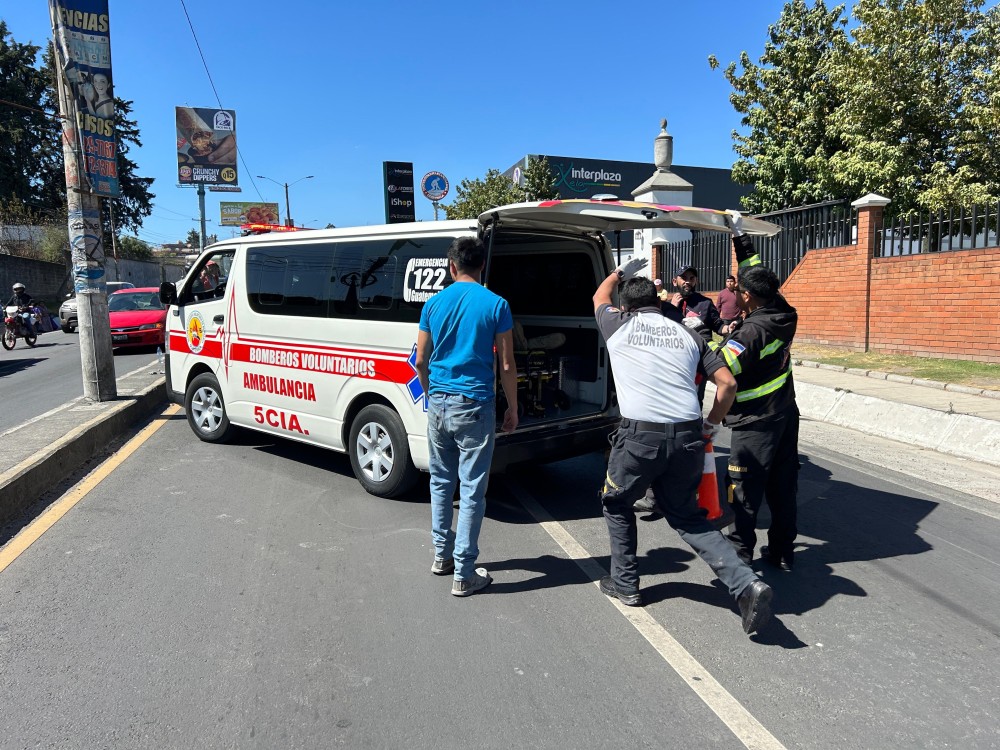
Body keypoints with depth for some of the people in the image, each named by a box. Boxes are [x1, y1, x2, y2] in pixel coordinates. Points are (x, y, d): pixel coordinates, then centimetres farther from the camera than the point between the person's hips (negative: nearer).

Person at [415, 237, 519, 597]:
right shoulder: (496, 305, -5)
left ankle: (441, 555, 31)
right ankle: (464, 574, 8)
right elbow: (506, 366, -5)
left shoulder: (434, 303, 4)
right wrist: (512, 409, 5)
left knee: (441, 482, 19)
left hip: (438, 405, 4)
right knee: (472, 490, 2)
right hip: (475, 406, -4)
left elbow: (420, 361, 8)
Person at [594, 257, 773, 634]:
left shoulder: (620, 325, 7)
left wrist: (621, 271, 47)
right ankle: (746, 583, 4)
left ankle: (625, 584, 29)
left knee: (616, 504, 23)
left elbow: (599, 296, 30)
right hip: (688, 437, 4)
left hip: (641, 435, -3)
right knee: (686, 514, 19)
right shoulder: (687, 334, 13)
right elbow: (727, 383, 8)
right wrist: (711, 425, 20)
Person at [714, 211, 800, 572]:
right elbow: (758, 275, 12)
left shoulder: (751, 331, -23)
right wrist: (739, 236, 18)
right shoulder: (783, 316, -1)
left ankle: (740, 552, 11)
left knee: (744, 488, 3)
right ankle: (783, 551, 25)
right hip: (785, 416, 8)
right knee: (783, 486, 15)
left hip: (755, 424, -8)